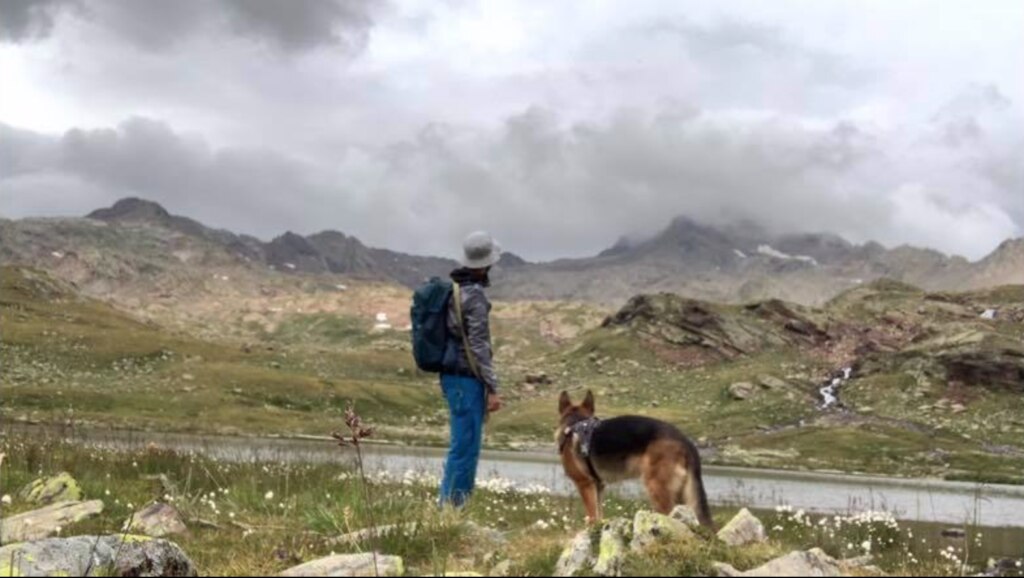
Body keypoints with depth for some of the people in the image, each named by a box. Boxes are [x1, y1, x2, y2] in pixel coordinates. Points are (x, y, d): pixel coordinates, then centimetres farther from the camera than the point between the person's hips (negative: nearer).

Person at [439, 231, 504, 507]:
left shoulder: (455, 290, 12)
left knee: (466, 446, 15)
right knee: (465, 447, -5)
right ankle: (451, 507, -3)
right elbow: (478, 346, -19)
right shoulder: (474, 295, -16)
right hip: (467, 379, -10)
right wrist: (492, 388, -15)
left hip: (454, 376, 10)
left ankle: (453, 506, 20)